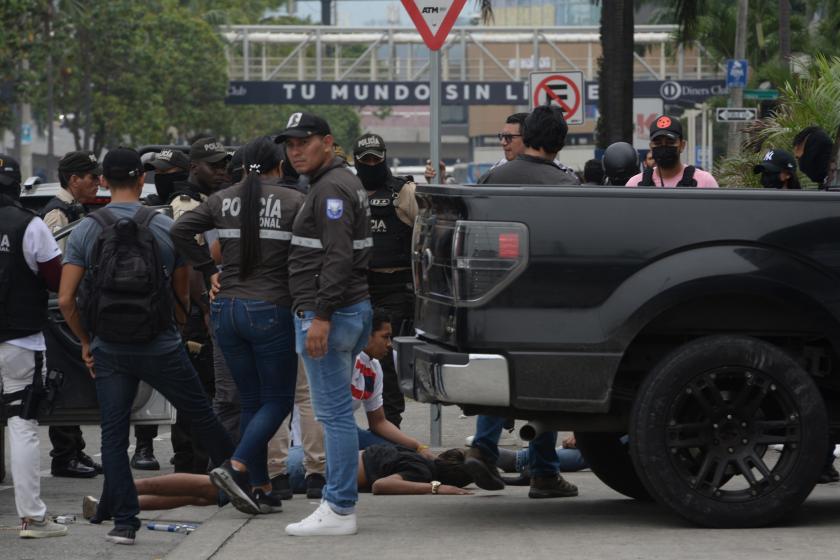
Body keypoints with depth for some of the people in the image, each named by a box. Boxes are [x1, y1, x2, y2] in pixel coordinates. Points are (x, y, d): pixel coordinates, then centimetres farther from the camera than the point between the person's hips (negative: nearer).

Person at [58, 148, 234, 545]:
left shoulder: (84, 232, -4)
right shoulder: (166, 228, -4)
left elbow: (65, 299, -8)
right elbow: (182, 295, 2)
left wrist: (86, 341, 6)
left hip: (108, 349, 0)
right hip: (162, 346, 0)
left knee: (113, 436, 6)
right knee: (201, 418, 15)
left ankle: (124, 521, 1)